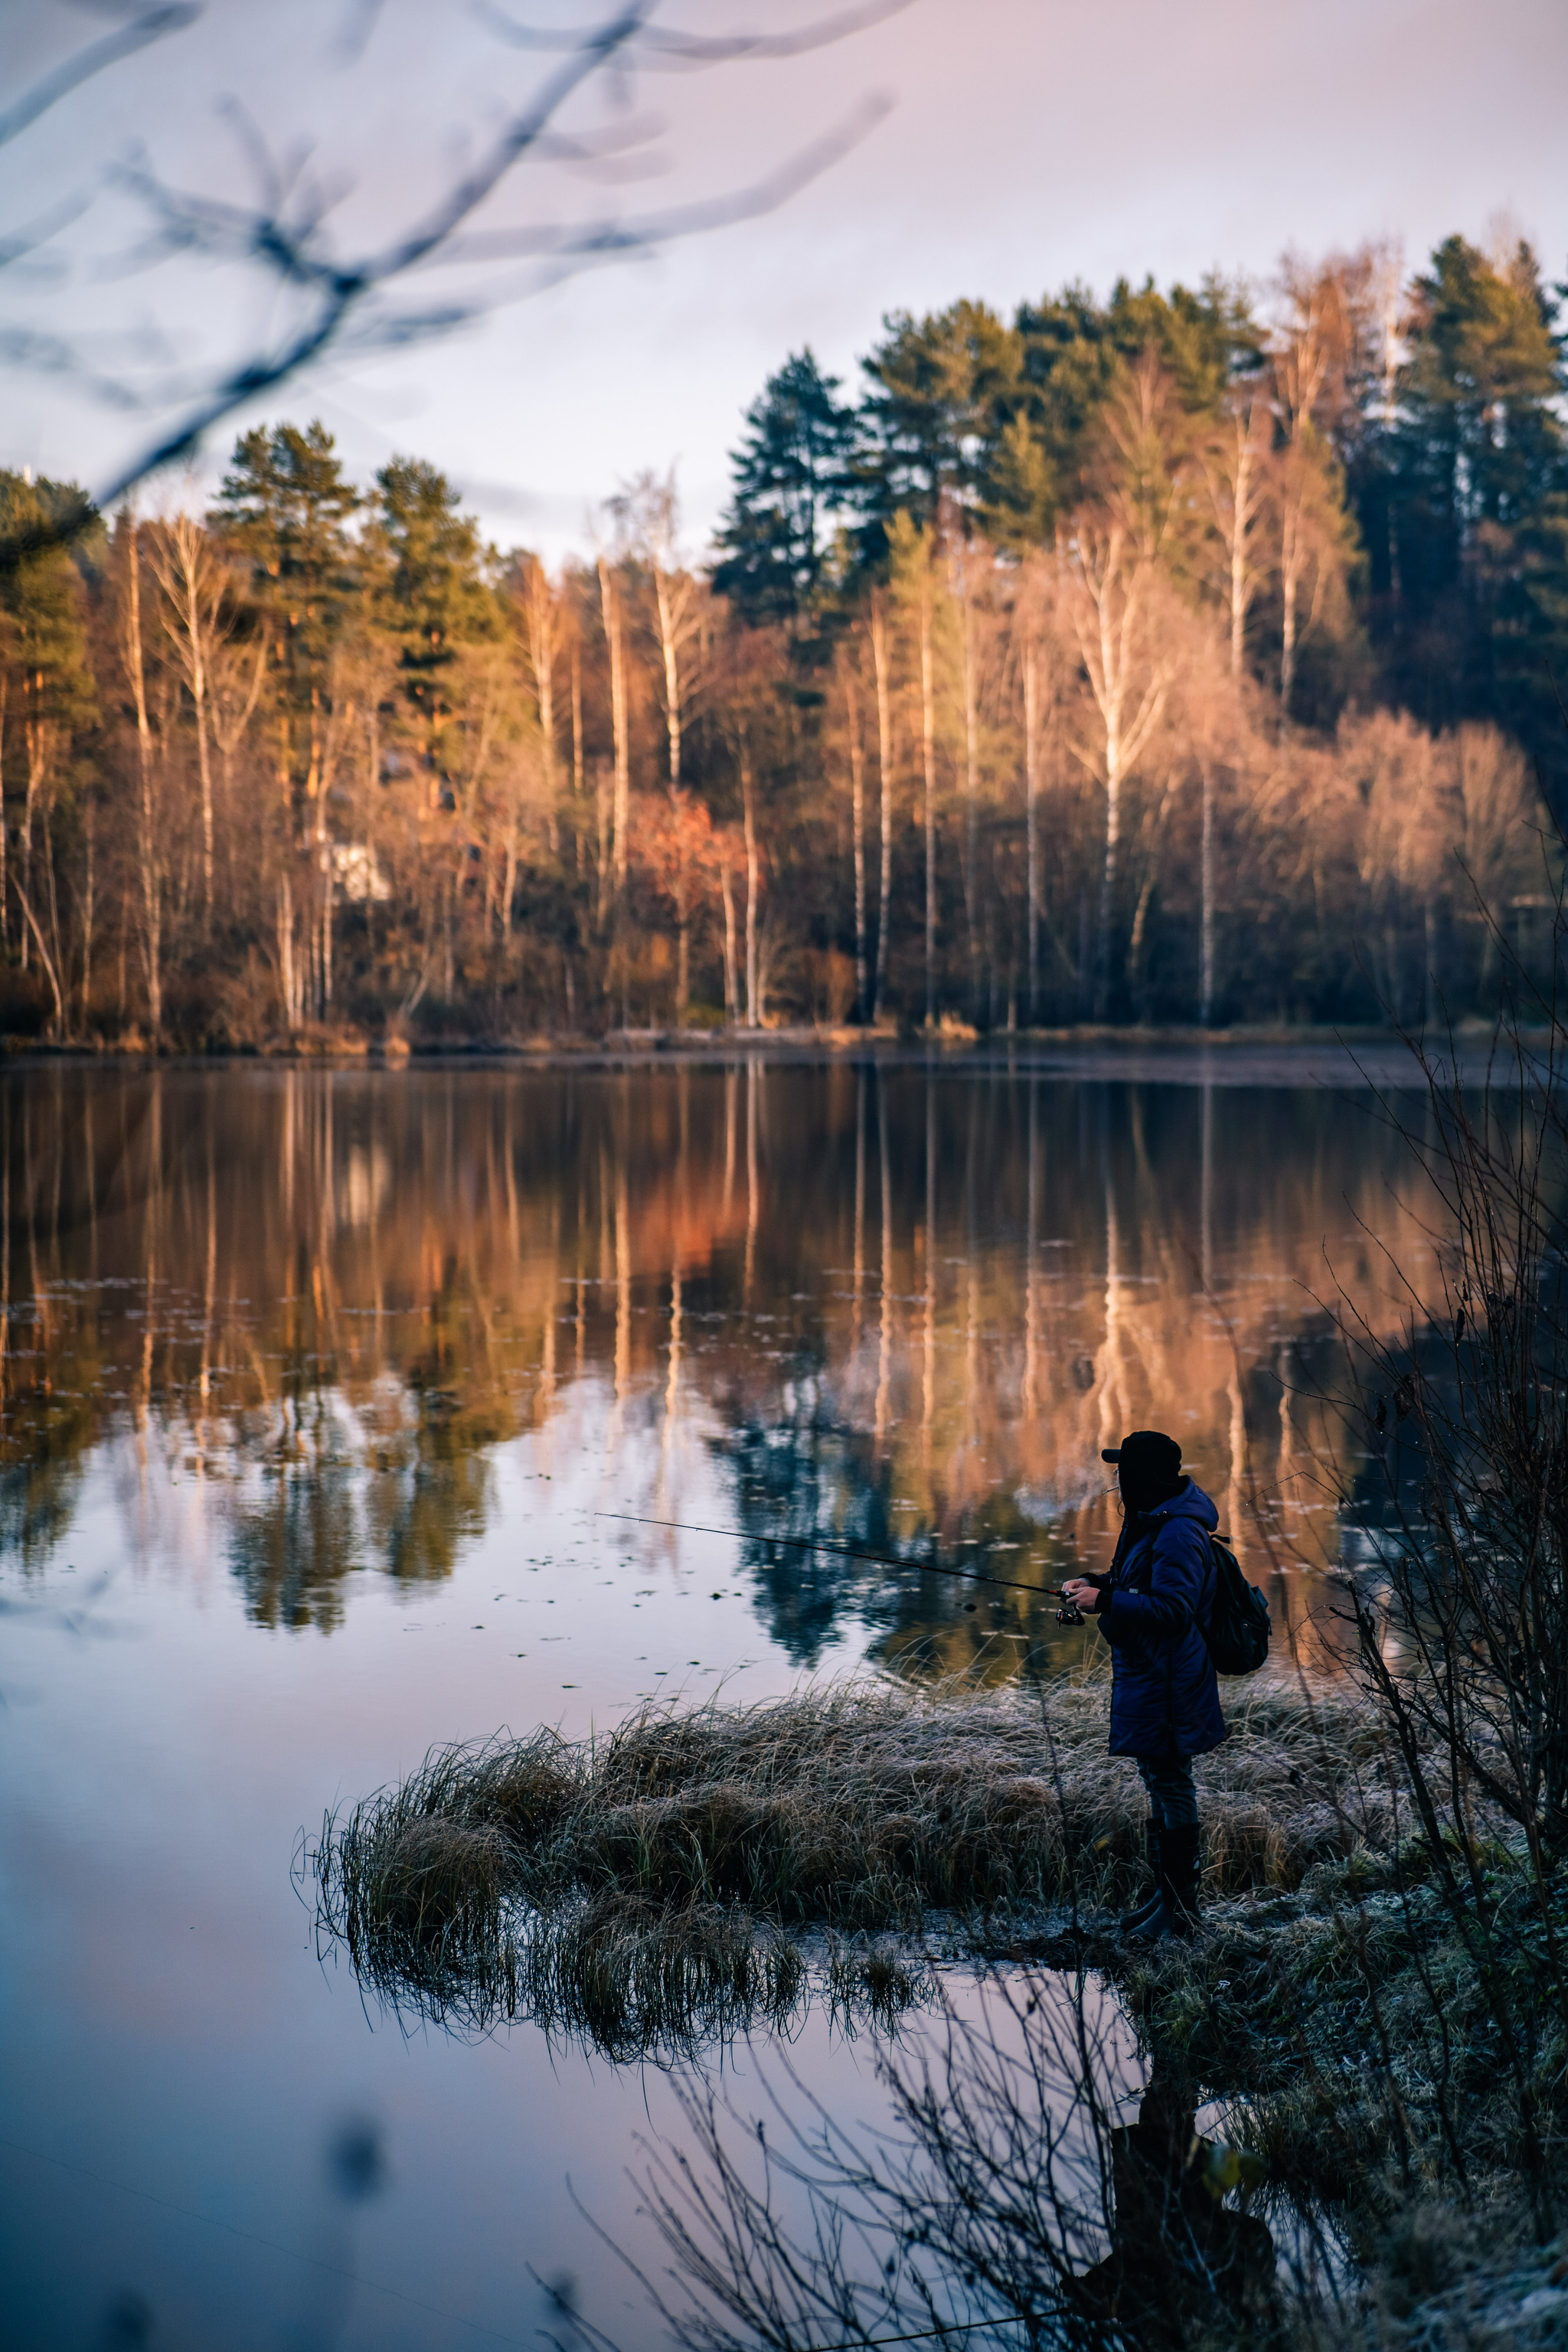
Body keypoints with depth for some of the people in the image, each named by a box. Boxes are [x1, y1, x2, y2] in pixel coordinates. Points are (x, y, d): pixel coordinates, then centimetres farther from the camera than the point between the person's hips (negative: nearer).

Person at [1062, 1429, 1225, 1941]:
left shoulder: (1178, 1534, -22)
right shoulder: (1149, 1520, 11)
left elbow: (1172, 1608, -28)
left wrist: (1105, 1601, -26)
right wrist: (1096, 1584, 9)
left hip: (1166, 1682, -11)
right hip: (1145, 1673, 11)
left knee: (1171, 1785, -4)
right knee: (1159, 1784, 17)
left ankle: (1181, 1908, 3)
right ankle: (1166, 1895, 27)